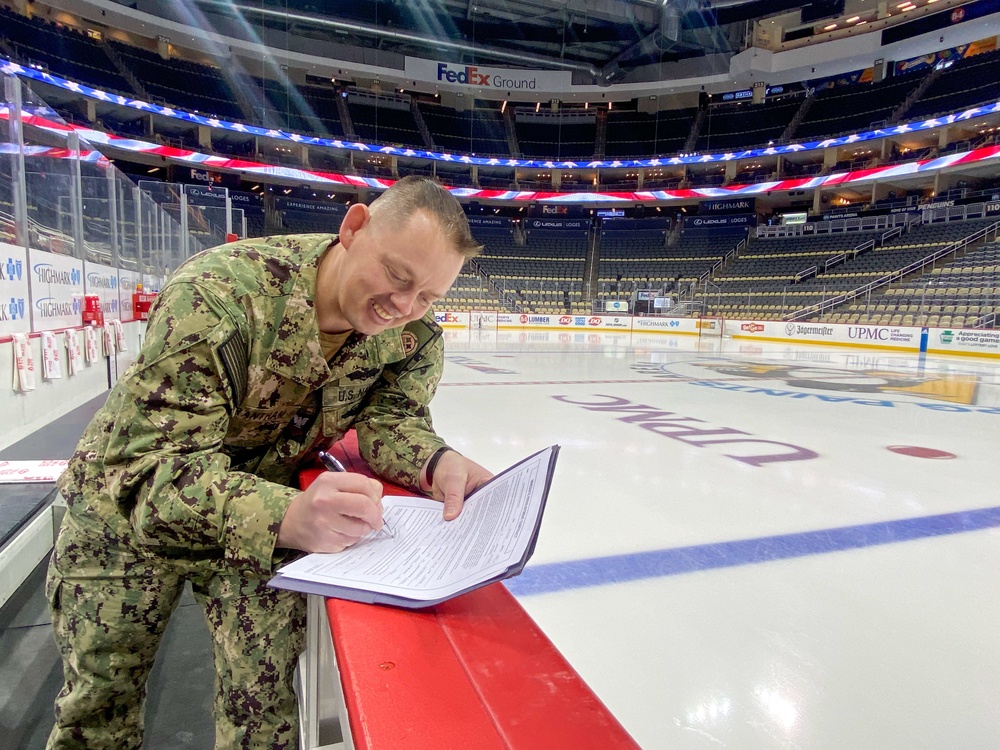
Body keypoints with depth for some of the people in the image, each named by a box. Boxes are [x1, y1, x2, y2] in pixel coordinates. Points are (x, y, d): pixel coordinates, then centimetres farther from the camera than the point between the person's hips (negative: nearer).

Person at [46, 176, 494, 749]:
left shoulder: (415, 336, -16)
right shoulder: (220, 290, -32)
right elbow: (153, 461, -35)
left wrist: (436, 461, -40)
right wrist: (286, 517, -52)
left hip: (272, 507, 3)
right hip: (129, 510, -2)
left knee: (264, 693, -1)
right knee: (101, 702, 12)